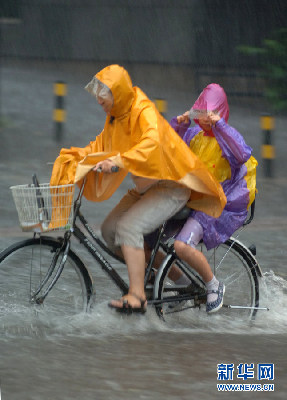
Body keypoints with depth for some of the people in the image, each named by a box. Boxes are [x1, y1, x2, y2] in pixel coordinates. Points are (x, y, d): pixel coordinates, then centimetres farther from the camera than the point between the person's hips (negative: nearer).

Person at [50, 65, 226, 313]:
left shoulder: (144, 112, -22)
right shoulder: (115, 116, 5)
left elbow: (152, 142, -41)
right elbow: (101, 146, 19)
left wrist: (118, 161, -50)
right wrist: (75, 156, 3)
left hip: (171, 187, -9)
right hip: (146, 187, 9)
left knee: (128, 227, -25)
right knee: (109, 229, -2)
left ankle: (136, 297, -28)